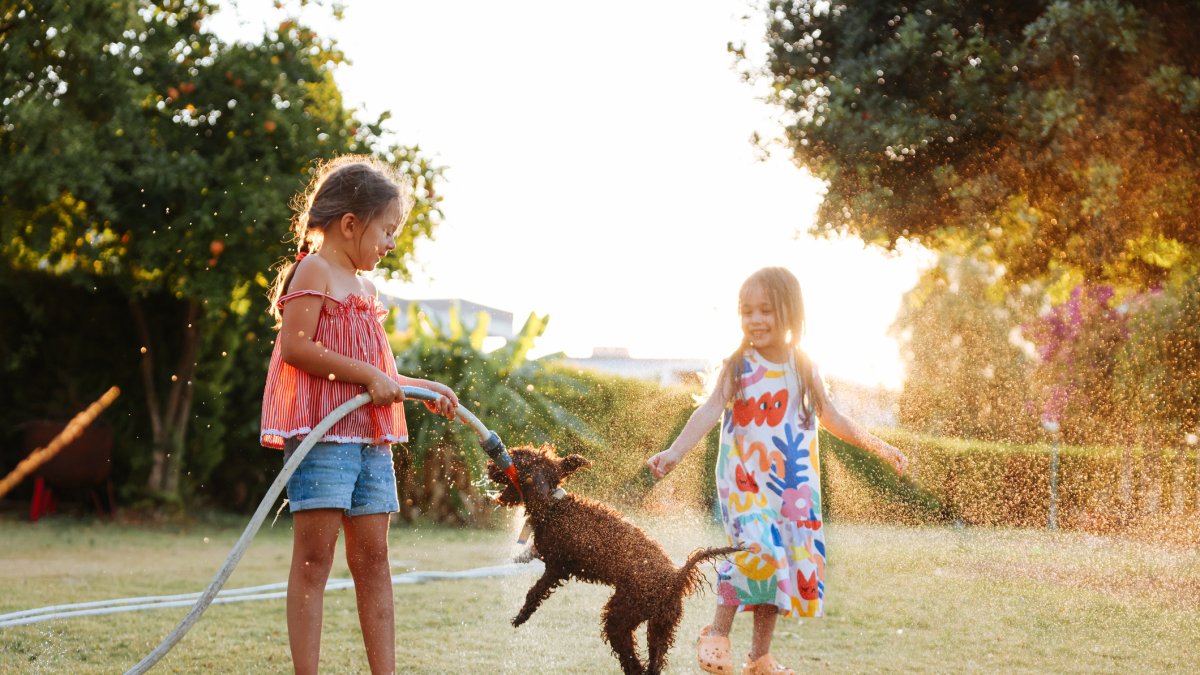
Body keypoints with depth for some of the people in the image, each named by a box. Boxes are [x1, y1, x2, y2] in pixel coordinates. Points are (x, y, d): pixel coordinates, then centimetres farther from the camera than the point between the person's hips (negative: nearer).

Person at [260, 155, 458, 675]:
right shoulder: (315, 271, -5)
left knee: (372, 558, 6)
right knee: (313, 558, -7)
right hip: (321, 432, -9)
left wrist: (424, 387, 21)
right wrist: (368, 375, -16)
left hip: (370, 437, 9)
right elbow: (294, 347, -17)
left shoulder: (364, 287, 23)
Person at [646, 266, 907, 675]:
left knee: (785, 562, 5)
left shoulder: (804, 369, 5)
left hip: (793, 486, 4)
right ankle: (718, 631, -4)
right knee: (756, 551, -23)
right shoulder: (738, 366, -5)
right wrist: (675, 451, -30)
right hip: (745, 482, -4)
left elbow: (832, 419, 15)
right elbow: (710, 411, -16)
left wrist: (878, 447, 13)